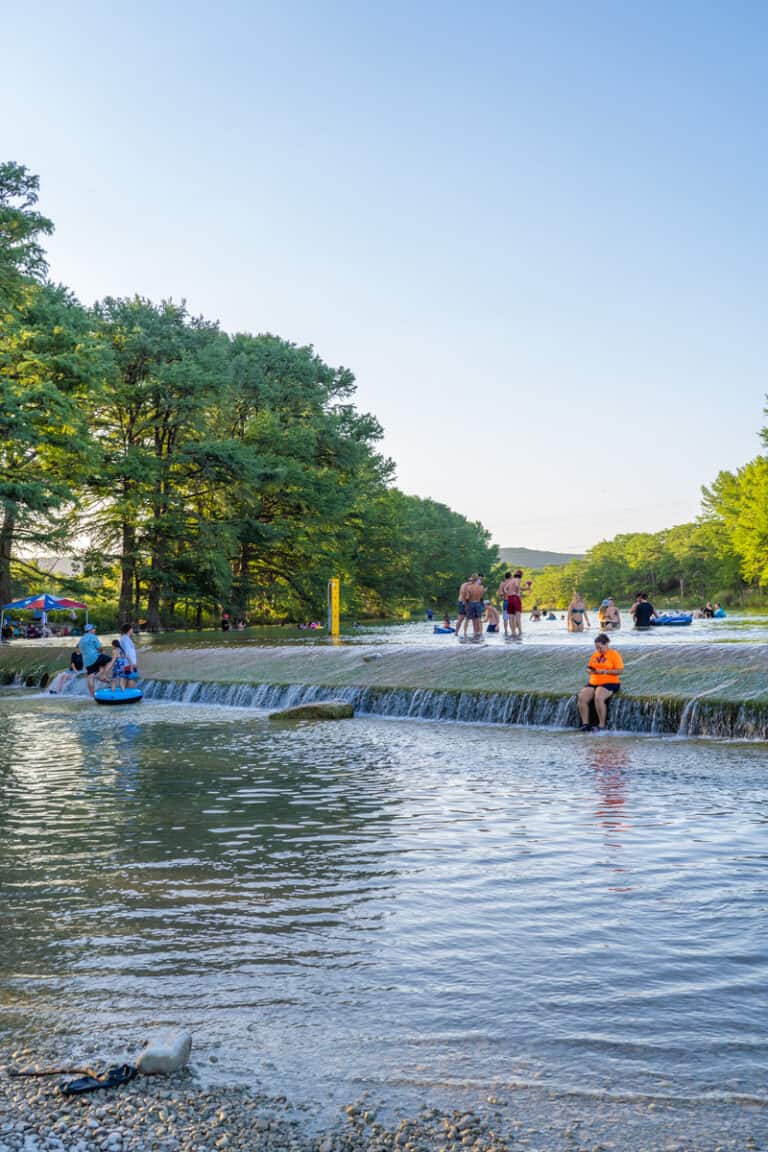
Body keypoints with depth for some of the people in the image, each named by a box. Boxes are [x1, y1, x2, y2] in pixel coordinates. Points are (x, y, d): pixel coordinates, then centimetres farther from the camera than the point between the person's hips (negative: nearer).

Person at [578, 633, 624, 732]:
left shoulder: (614, 654, -2)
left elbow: (620, 670, -9)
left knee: (598, 698, -34)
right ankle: (585, 724, -16)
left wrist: (605, 671, -20)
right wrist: (590, 670, -1)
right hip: (593, 683, 6)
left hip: (610, 683, -6)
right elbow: (589, 667, 24)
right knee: (582, 697, -20)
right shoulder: (595, 654, 16)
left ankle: (602, 725, -23)